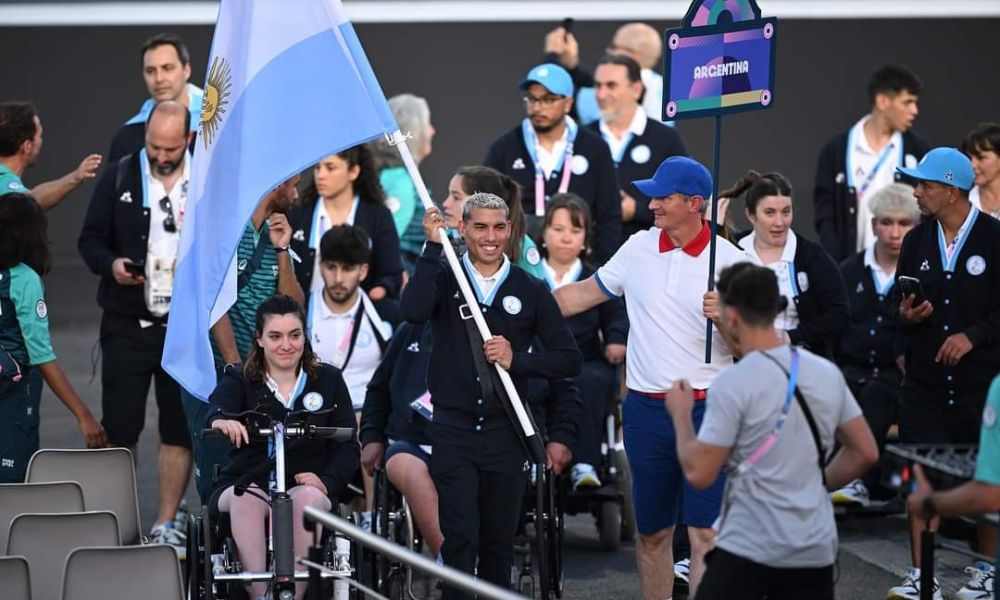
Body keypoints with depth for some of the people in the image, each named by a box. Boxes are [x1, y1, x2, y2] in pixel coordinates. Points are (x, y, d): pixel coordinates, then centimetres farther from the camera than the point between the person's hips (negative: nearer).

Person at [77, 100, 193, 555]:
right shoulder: (118, 179, 2)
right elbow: (90, 239, 6)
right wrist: (111, 265, -14)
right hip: (127, 324, 0)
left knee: (180, 429, 2)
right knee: (120, 427, 1)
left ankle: (166, 526, 11)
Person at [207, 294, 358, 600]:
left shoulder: (328, 380, 12)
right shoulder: (239, 382, 8)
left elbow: (347, 447, 6)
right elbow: (217, 410, -16)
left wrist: (327, 482, -15)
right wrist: (221, 421, -43)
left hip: (307, 486, 0)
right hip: (245, 483, 0)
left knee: (309, 498, -34)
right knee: (246, 499, -34)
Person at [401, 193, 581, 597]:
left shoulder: (531, 291, 7)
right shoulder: (443, 278, 3)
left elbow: (569, 359, 6)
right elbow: (414, 311, -20)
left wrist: (518, 360, -10)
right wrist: (433, 247, -18)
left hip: (506, 431, 2)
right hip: (453, 430, -2)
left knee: (500, 543, 8)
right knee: (459, 537, -8)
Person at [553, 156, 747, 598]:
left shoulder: (730, 261, -5)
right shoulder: (639, 248, 6)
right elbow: (582, 295, 18)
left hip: (709, 410, -4)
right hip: (647, 410, 4)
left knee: (705, 533, -10)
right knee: (652, 532, 11)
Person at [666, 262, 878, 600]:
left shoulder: (734, 383, -13)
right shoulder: (826, 373, 6)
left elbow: (699, 473, -11)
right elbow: (865, 452, 14)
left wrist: (681, 414, 4)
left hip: (749, 549, -6)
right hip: (815, 551, 6)